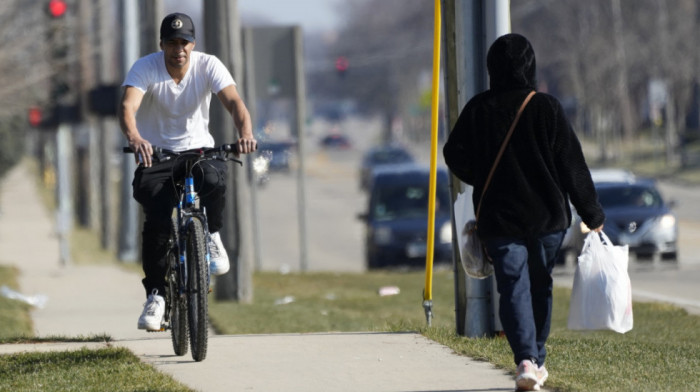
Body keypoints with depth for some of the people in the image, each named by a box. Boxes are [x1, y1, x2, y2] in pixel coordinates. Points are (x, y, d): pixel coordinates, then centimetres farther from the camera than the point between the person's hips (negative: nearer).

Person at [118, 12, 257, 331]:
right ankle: (155, 294, -4)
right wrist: (134, 138, -52)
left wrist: (246, 133, -46)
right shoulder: (145, 68, -14)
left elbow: (233, 102, -24)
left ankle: (212, 237, -6)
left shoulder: (208, 66, -10)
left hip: (198, 149, 1)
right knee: (156, 221, -22)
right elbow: (127, 107, -30)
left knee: (213, 179, -35)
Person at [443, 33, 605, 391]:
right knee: (540, 287, 16)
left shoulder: (478, 109, -4)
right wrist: (592, 214, 2)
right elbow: (572, 164, -6)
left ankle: (526, 359, -22)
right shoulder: (546, 108, -8)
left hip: (499, 217, 0)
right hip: (546, 214, 0)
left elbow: (455, 156, 3)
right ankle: (537, 360, 22)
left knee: (513, 288, -3)